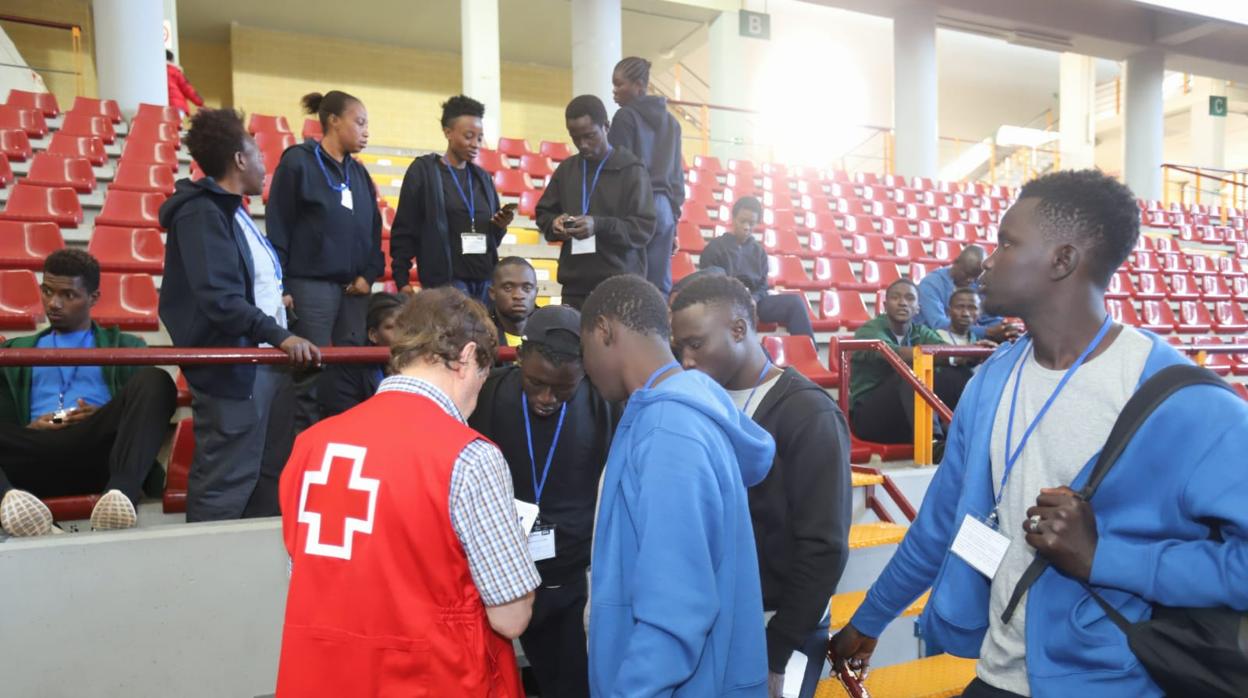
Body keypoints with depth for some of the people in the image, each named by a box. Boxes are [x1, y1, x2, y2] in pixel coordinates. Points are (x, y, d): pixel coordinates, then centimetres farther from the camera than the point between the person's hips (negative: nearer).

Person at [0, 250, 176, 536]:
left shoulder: (125, 346, 26)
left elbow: (147, 409, 14)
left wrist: (108, 420, -6)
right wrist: (29, 428, -4)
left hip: (99, 452, -1)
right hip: (35, 458, 1)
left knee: (155, 380, -26)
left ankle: (121, 491, -46)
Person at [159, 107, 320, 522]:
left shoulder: (234, 210, 17)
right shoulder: (200, 212, -12)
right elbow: (219, 297, -23)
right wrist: (279, 335, -30)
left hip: (266, 361, 10)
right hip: (232, 368, -10)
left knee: (270, 479, 14)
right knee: (225, 488, -5)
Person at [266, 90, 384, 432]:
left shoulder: (358, 172, 15)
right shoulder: (298, 162, -2)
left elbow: (373, 230, 17)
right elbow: (277, 229, -5)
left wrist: (369, 274, 2)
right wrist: (281, 287, -11)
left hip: (354, 288, 6)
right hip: (311, 286, -5)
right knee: (309, 378, -2)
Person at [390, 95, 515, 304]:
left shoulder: (483, 178, 14)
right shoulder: (423, 171, 0)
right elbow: (404, 230, -1)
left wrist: (500, 226, -2)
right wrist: (402, 279, -6)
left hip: (485, 280, 5)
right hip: (445, 280, -5)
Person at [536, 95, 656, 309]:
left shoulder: (631, 170, -3)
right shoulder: (566, 169, 12)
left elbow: (644, 228, -9)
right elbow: (543, 213, 20)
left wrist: (599, 225, -22)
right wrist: (555, 223, -4)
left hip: (620, 284, -4)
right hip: (575, 285, 4)